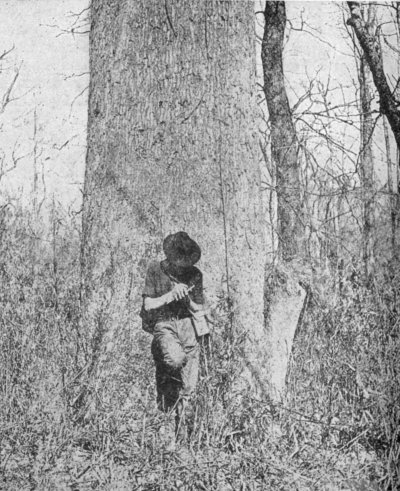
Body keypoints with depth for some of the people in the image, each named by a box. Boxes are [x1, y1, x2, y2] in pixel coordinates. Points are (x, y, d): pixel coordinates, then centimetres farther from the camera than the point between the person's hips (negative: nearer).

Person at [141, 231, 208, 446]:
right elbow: (148, 305, 1)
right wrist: (170, 296, -12)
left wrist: (188, 299, -7)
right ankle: (165, 387, -2)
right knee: (175, 358, -35)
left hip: (188, 325, 3)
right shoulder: (155, 270, 1)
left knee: (188, 385, -1)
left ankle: (180, 427, 18)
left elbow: (199, 309, 14)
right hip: (164, 324, -3)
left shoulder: (194, 275, 8)